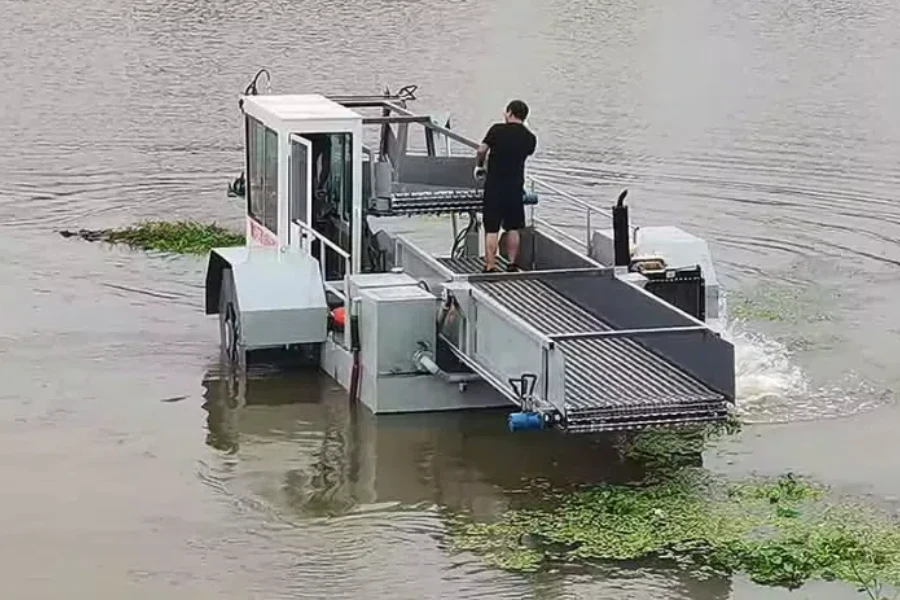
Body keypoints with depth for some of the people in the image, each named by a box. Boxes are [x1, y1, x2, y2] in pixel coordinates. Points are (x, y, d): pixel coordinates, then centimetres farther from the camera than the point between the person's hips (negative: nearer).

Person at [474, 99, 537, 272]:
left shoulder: (497, 130, -7)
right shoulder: (530, 138, 3)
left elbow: (481, 150, -10)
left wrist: (479, 166, 8)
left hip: (494, 186, -3)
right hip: (515, 187, 3)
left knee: (491, 229, 0)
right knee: (513, 228, 16)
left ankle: (490, 267, -1)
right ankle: (512, 265, 21)